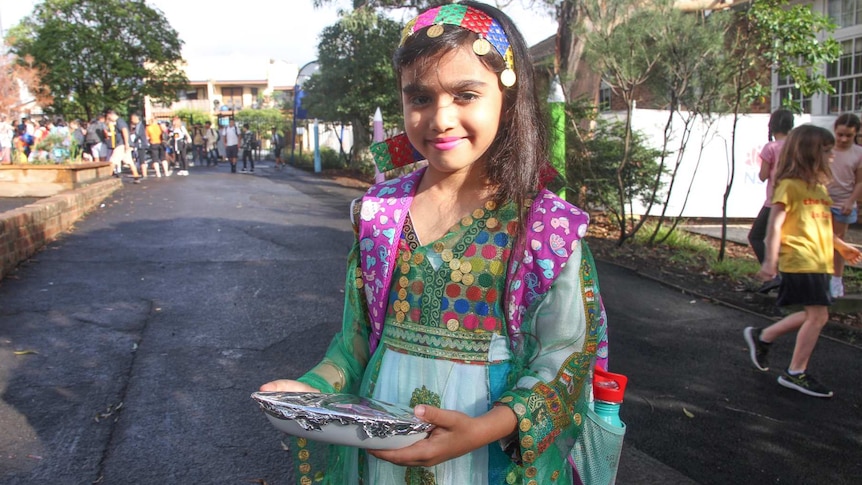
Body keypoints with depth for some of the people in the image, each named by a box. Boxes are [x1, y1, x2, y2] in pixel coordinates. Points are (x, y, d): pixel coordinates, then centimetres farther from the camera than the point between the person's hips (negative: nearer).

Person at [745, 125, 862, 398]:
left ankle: (761, 337, 27)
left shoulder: (818, 186, 16)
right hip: (800, 260, -9)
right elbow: (775, 224, -15)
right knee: (817, 315, -8)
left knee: (814, 315, 13)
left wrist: (840, 245, 20)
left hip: (818, 261, 9)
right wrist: (770, 260, -19)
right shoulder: (790, 184, -11)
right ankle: (796, 373, 2)